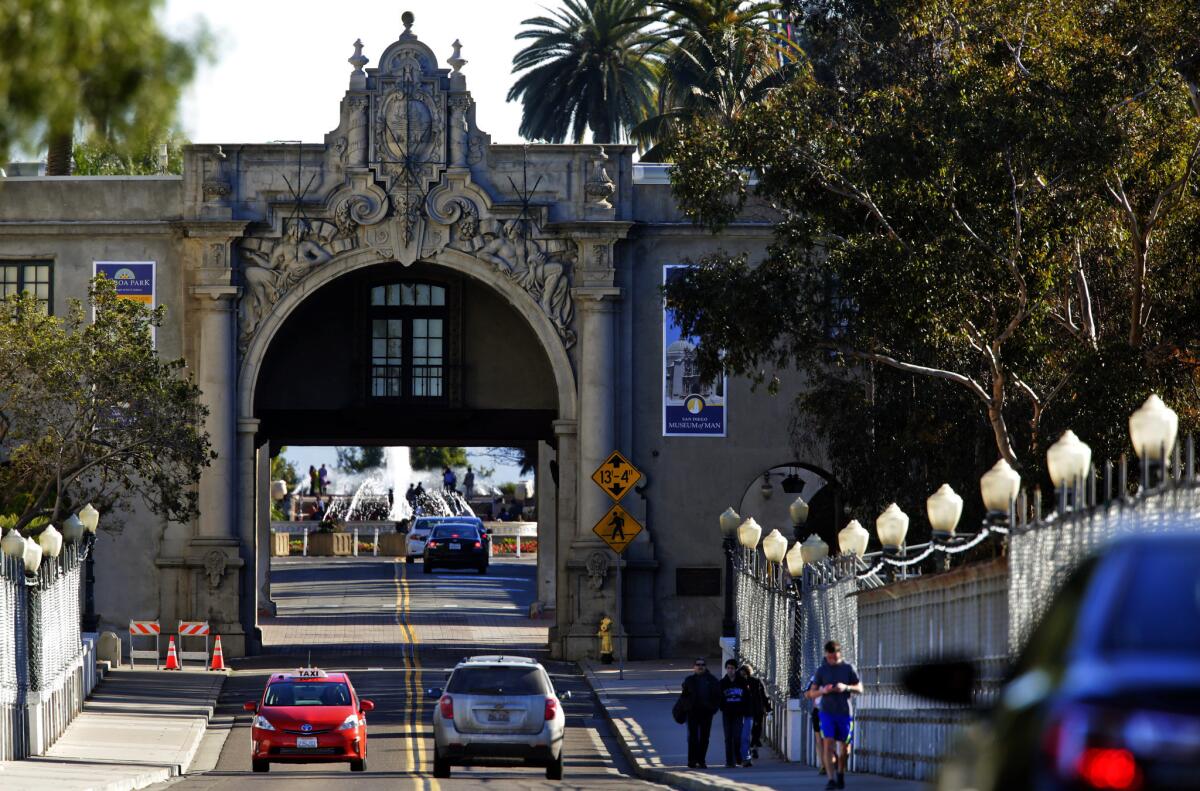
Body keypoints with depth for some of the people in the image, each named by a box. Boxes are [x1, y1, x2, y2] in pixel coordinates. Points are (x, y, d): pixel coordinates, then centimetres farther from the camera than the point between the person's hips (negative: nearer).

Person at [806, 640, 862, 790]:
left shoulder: (848, 668, 2)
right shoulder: (821, 670, 3)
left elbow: (860, 689, 3)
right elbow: (811, 694, 4)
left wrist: (846, 687, -17)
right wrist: (823, 691, -18)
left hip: (845, 712, 1)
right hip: (827, 712, -1)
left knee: (843, 746, 9)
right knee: (828, 743, -15)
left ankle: (840, 774, 34)